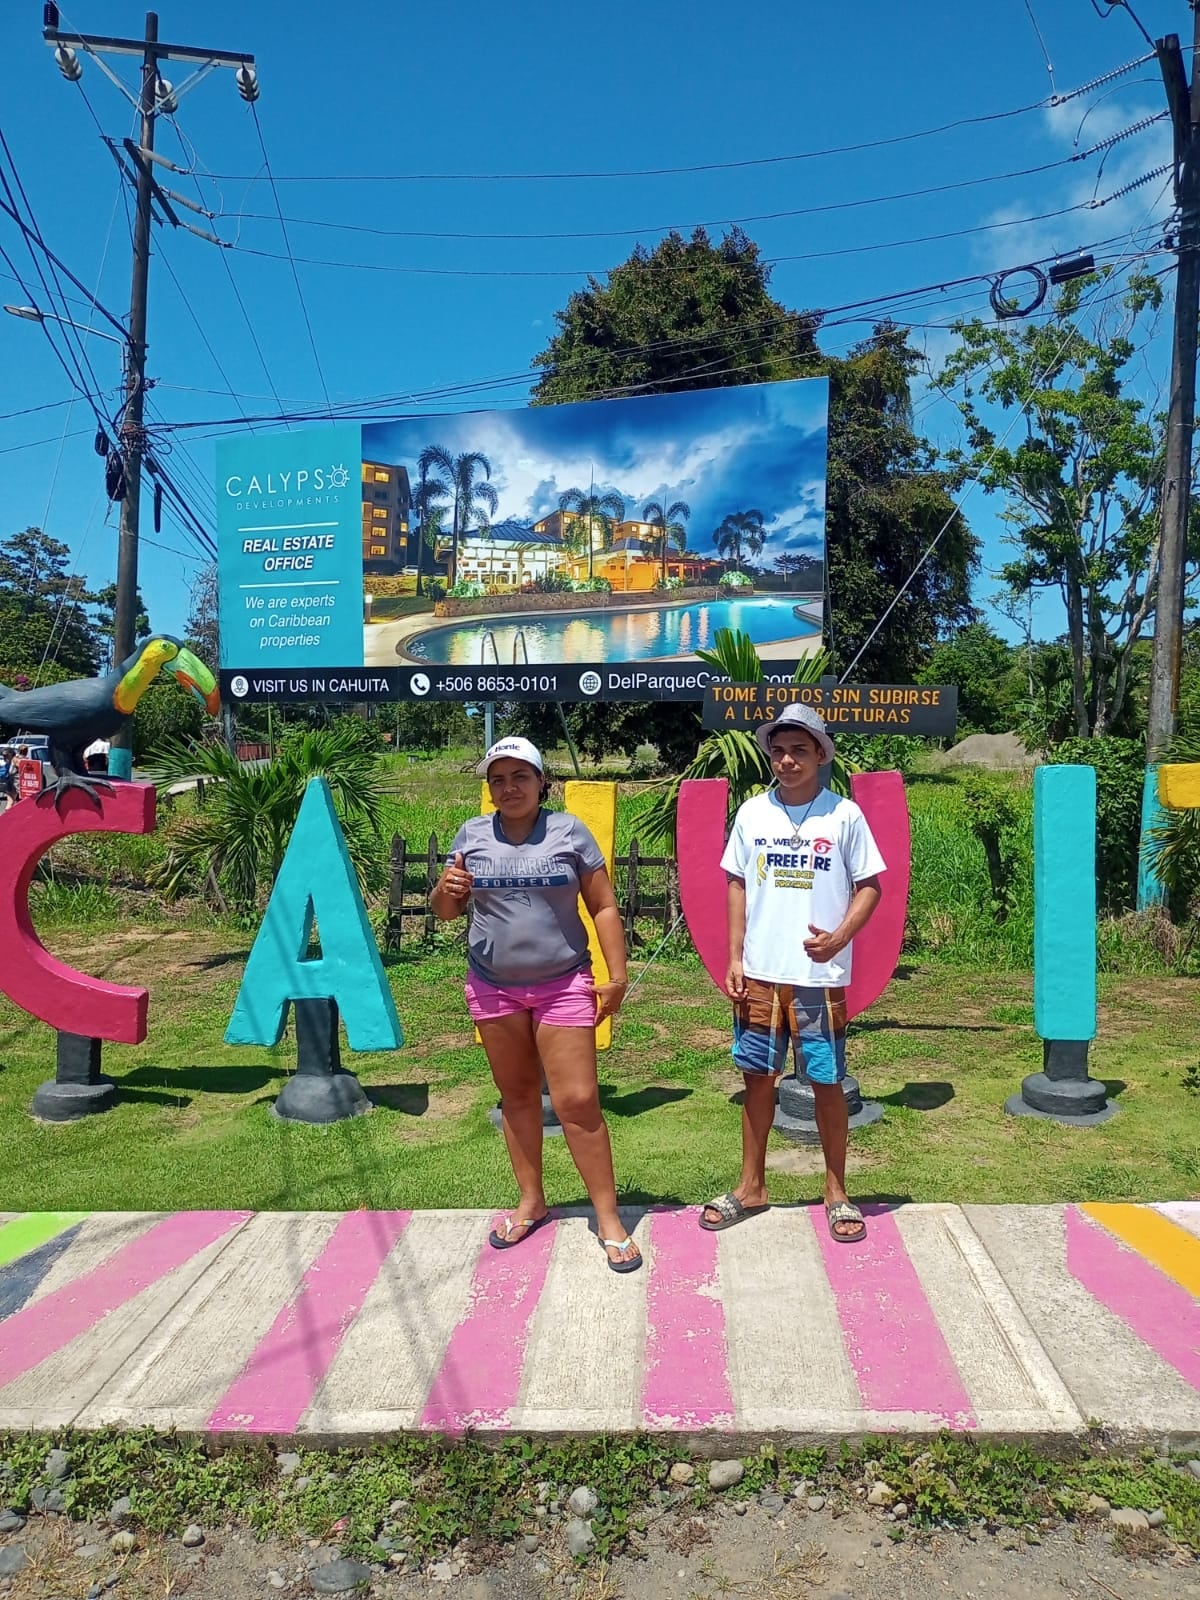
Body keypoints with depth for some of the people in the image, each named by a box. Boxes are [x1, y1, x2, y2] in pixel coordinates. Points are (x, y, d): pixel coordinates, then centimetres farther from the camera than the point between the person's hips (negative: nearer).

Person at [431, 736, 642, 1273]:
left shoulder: (569, 831, -4)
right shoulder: (472, 835, 3)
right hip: (493, 988, 3)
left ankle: (609, 1219, 7)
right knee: (517, 1097, 14)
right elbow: (446, 912, 8)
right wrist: (446, 892, -15)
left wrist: (617, 976, -7)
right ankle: (531, 1202, 30)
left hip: (563, 986, -3)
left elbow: (604, 907, -1)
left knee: (578, 1102, -6)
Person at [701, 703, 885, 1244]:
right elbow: (738, 886, 9)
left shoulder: (844, 814, -3)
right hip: (760, 974, 3)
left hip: (820, 976, -2)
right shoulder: (752, 813, 4)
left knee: (827, 1082, 6)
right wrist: (735, 959, 3)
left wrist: (840, 937, -16)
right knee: (758, 1077, 11)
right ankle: (751, 1186, 26)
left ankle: (836, 1193, 23)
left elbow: (868, 886, 1)